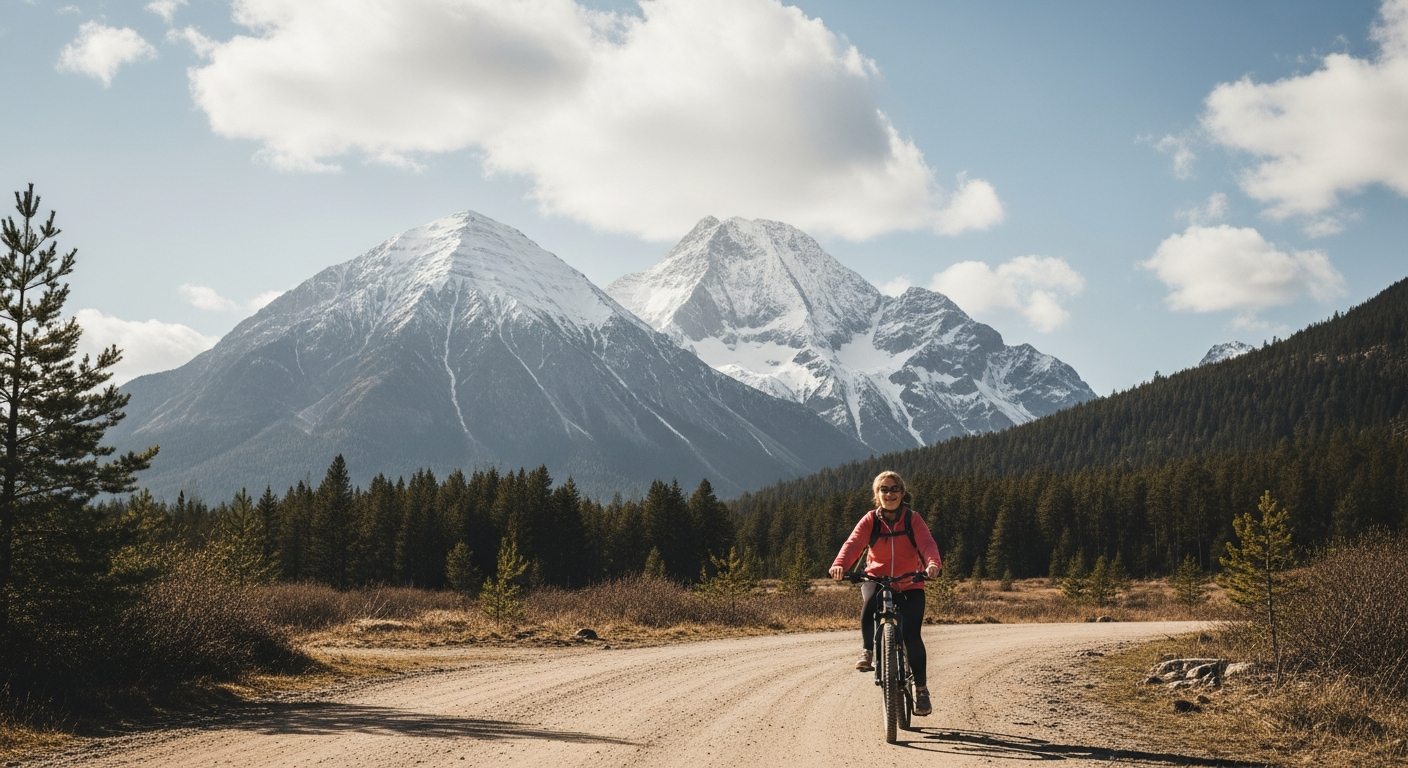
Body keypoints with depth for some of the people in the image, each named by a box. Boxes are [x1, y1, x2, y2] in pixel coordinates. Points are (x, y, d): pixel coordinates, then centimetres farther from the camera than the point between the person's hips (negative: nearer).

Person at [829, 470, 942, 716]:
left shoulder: (912, 519, -4)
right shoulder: (870, 520, -3)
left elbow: (927, 543, -19)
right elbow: (853, 543, -18)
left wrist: (933, 563, -42)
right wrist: (839, 564, -39)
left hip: (910, 585, 0)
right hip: (877, 579, 0)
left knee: (911, 635, -15)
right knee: (870, 602, -35)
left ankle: (921, 689, 0)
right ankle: (867, 649, -9)